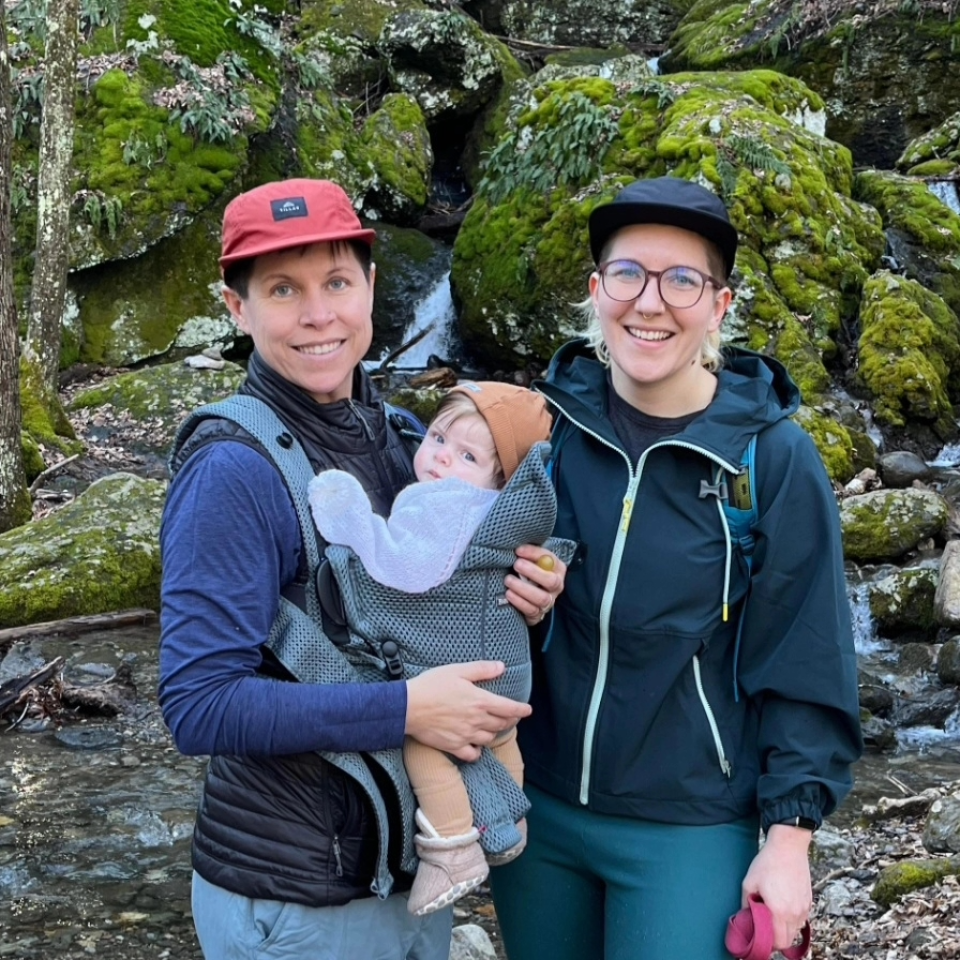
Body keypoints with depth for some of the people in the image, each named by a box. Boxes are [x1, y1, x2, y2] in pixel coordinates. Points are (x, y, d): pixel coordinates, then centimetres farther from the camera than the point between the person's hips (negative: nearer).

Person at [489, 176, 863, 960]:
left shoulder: (774, 458, -11)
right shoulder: (544, 423, -4)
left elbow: (803, 666, -7)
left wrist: (788, 837, -8)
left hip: (691, 831, -3)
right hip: (534, 809, 3)